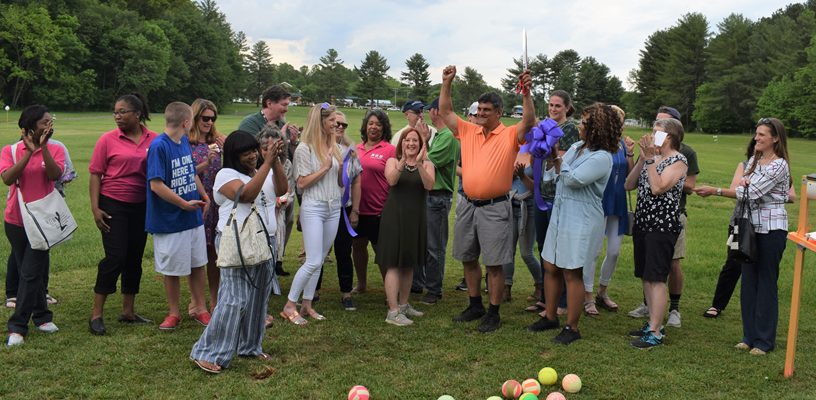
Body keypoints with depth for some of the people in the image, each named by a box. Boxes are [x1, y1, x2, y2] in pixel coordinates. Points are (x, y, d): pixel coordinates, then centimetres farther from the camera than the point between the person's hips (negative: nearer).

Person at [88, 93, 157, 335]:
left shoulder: (154, 140, 2)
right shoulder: (108, 140, -4)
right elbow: (95, 175, -3)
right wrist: (95, 208, -10)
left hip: (141, 206, 3)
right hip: (113, 205, -3)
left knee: (135, 258, 9)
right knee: (115, 257, -8)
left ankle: (128, 312, 21)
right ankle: (96, 314, 4)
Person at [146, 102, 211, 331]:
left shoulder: (184, 142, 7)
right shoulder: (158, 146, -17)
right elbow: (156, 184, -22)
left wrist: (204, 196, 12)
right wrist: (185, 204, -16)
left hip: (194, 217, 7)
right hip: (169, 220, -7)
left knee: (198, 264, 13)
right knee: (172, 269, 7)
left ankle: (200, 310, 26)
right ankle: (174, 313, 24)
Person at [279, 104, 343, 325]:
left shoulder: (335, 147, 12)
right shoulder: (305, 149, -7)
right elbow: (302, 183, -11)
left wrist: (343, 166, -2)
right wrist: (326, 167, -15)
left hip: (334, 207, 7)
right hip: (314, 207, -7)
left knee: (319, 261, 10)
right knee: (313, 261, -10)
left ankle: (307, 305, 19)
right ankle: (289, 306, 3)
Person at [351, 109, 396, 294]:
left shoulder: (390, 150, -5)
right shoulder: (357, 148, 10)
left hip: (379, 209, -5)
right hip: (357, 207, 6)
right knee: (358, 245, 15)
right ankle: (361, 284, 34)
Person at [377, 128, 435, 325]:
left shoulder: (427, 165, 5)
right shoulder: (393, 161, 3)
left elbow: (429, 185, -13)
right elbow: (392, 180, -17)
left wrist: (419, 164, -25)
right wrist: (403, 161, -29)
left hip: (416, 220, 3)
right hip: (394, 217, -3)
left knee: (409, 265, 13)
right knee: (394, 265, -6)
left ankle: (403, 305, 28)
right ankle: (393, 312, -5)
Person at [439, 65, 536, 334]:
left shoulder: (509, 136, -4)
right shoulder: (468, 131, 9)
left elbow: (529, 121, -20)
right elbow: (446, 112, 11)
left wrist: (526, 93, -31)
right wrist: (447, 83, 2)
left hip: (495, 208, -5)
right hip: (468, 206, 6)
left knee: (493, 264, -1)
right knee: (467, 259, 14)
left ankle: (493, 314, 11)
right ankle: (475, 306, 30)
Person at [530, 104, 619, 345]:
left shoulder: (602, 157, -16)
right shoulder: (577, 146, 9)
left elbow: (573, 179, -22)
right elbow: (560, 174, 15)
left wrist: (557, 154, -14)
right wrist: (553, 155, 4)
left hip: (581, 220, -8)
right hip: (560, 214, 8)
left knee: (572, 273, 0)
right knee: (551, 268, 13)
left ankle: (572, 327, 13)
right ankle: (551, 318, 29)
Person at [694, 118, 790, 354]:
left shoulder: (779, 165, -14)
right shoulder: (754, 160, 12)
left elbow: (753, 193, -19)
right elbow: (744, 189, 13)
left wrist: (715, 191, -19)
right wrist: (743, 183, -11)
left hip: (772, 230, -8)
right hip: (752, 226, 8)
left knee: (766, 284, -1)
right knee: (748, 282, 10)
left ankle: (764, 341, 10)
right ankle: (749, 336, 21)